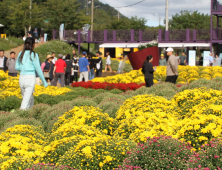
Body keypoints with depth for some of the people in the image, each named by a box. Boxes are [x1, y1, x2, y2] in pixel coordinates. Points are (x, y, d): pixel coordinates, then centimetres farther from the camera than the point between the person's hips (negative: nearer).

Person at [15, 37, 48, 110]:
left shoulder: (21, 54, 8)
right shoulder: (34, 55, -6)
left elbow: (17, 67, 12)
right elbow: (38, 69, -5)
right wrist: (44, 82, 2)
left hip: (22, 77, 5)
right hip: (30, 77, -5)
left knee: (30, 99, 18)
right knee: (26, 100, -4)